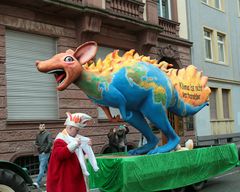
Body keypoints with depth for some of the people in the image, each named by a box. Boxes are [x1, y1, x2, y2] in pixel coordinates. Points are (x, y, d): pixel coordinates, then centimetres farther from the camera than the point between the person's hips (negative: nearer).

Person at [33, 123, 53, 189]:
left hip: (45, 153, -7)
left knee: (42, 168, -12)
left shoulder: (48, 134, -9)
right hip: (40, 153, 7)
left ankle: (38, 182, -16)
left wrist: (45, 150, -17)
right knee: (46, 167, 15)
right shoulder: (38, 135, 12)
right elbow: (36, 142, 25)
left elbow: (50, 143, -18)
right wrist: (37, 145, 3)